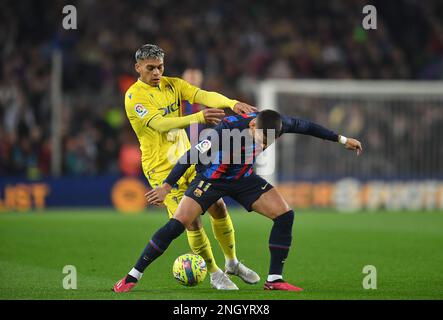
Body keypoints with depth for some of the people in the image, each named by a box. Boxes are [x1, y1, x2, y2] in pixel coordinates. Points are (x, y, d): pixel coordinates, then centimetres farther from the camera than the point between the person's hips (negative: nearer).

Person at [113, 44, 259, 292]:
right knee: (191, 220, -11)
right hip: (161, 168, -6)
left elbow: (204, 95, -12)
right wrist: (199, 118, -43)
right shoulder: (134, 96, -14)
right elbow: (160, 124, -29)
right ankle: (215, 274, 6)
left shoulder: (172, 84, 5)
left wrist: (233, 104, -32)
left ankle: (233, 263, 25)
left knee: (218, 206, 5)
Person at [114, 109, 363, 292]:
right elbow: (193, 155, -29)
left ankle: (274, 279, -1)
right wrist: (167, 186, -26)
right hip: (211, 179, -5)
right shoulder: (229, 130, -36)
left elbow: (303, 126, -1)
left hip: (244, 179, 5)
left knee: (285, 215, -10)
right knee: (177, 225, -18)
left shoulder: (276, 124, -21)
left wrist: (342, 139, 8)